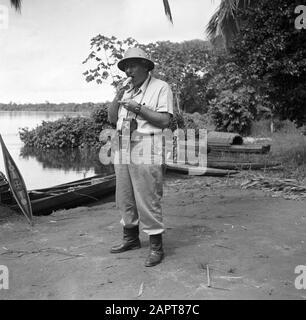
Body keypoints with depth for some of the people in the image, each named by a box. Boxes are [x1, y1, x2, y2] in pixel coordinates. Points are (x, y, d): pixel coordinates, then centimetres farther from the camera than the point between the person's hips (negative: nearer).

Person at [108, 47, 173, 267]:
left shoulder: (161, 87, -2)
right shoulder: (126, 90, 18)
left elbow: (164, 120, -12)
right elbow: (112, 118, 15)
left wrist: (138, 107, -14)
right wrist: (117, 98, 0)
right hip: (123, 146, 7)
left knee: (148, 199, -6)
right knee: (125, 198, 12)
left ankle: (156, 247, 5)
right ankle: (131, 238, 28)